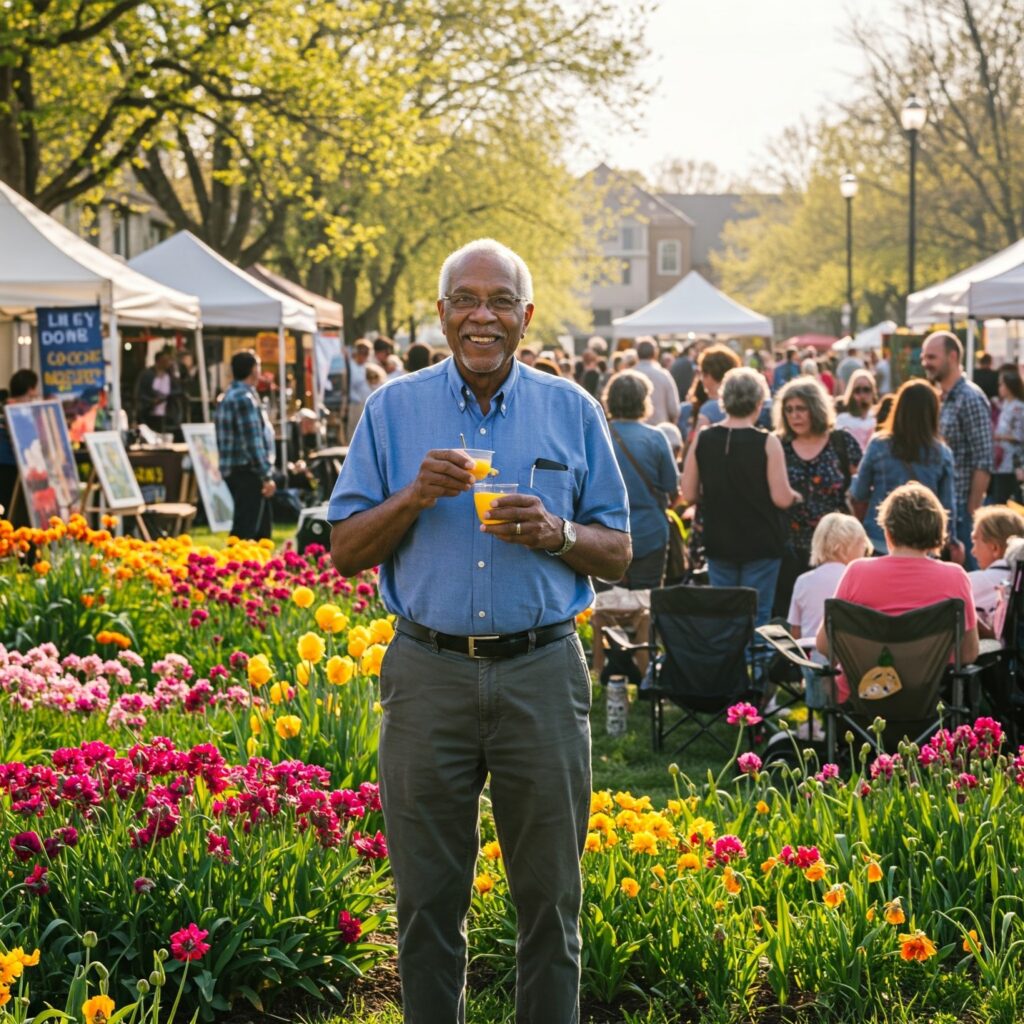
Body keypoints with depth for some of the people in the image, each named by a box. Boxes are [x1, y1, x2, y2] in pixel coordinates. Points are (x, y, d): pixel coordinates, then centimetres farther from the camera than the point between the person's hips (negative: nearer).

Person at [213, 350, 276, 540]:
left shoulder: (227, 397, 16)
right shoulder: (245, 398, -15)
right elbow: (253, 443, -20)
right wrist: (267, 476, -19)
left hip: (233, 470, 10)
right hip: (248, 471, -10)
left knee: (263, 526, 17)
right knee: (246, 530, -9)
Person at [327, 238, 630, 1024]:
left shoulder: (572, 412, 7)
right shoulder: (394, 410, 6)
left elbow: (618, 553, 9)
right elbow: (345, 552, 5)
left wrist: (556, 533, -12)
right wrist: (414, 497, -12)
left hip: (542, 672, 0)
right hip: (430, 672, 0)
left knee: (550, 895, 5)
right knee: (429, 898, 6)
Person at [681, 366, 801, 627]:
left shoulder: (702, 440, -3)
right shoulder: (767, 443, -13)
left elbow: (689, 494, 1)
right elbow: (782, 498, -14)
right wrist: (794, 496, 7)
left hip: (718, 544, 3)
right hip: (760, 544, -3)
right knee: (756, 616, 4)